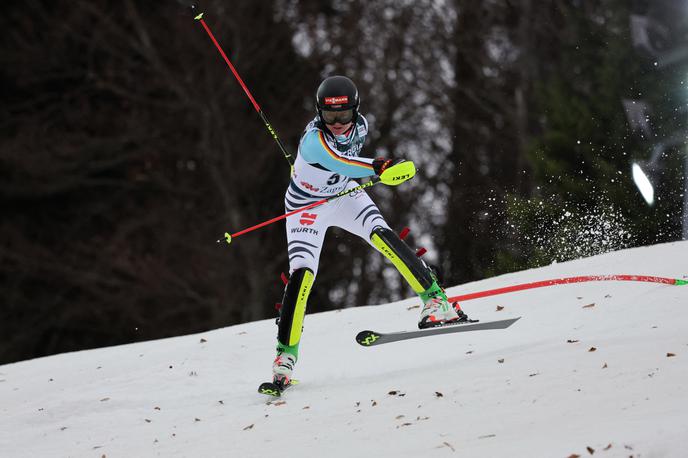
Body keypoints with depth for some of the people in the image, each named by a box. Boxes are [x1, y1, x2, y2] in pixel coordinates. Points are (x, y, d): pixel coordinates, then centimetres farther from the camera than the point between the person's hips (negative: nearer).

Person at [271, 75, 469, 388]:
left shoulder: (360, 126, -15)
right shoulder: (314, 139, -34)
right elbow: (337, 162, -55)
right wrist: (378, 167, -69)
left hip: (343, 195, 4)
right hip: (306, 206, -4)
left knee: (381, 235, -23)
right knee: (301, 274, -17)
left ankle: (436, 301, -23)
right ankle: (286, 352, -5)